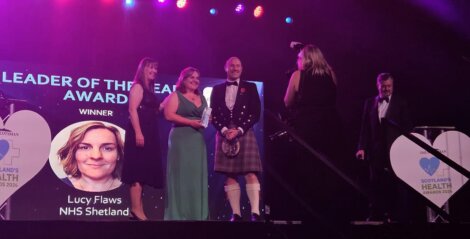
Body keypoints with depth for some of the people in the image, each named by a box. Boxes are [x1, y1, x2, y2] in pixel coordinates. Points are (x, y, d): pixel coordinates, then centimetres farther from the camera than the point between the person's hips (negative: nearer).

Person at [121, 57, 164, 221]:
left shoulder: (149, 90, 20)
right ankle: (136, 210, -13)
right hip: (140, 134, -9)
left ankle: (138, 210, 10)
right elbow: (133, 110, -16)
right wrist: (138, 133, -24)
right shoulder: (138, 87, -5)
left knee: (143, 171, 7)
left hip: (149, 134, 9)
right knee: (138, 170, -11)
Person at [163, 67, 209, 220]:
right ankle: (179, 213, -4)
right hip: (181, 139, -6)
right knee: (182, 174, -7)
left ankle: (197, 212, 7)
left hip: (198, 139, 6)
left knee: (197, 174, 3)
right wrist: (190, 122, -17)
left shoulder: (201, 98, 19)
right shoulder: (176, 96, 1)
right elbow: (169, 115, -11)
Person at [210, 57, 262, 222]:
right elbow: (213, 114, 7)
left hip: (245, 134, -2)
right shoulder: (217, 89, 13)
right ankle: (236, 213, 0)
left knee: (250, 174, -10)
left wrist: (239, 130, -10)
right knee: (230, 175, -2)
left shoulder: (250, 88, 8)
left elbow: (255, 113, 1)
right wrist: (224, 130, -10)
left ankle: (255, 213, -14)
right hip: (225, 135, 2)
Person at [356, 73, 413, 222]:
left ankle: (391, 214, 8)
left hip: (394, 150, -1)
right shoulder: (370, 103, 10)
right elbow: (365, 127, 7)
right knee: (375, 184, 1)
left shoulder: (400, 103, 4)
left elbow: (407, 127, 3)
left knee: (392, 184, 0)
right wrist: (362, 147, -2)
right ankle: (375, 215, 7)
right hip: (375, 151, 2)